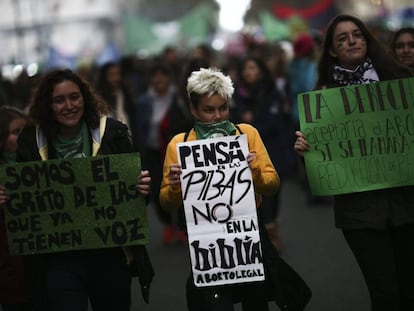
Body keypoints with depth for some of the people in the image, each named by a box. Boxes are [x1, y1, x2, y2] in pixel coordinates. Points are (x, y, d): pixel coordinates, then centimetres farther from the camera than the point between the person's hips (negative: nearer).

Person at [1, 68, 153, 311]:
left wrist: (142, 188, -18)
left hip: (111, 254, 1)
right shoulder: (32, 141, 0)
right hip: (58, 258, 0)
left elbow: (135, 181, 4)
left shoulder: (113, 133, -3)